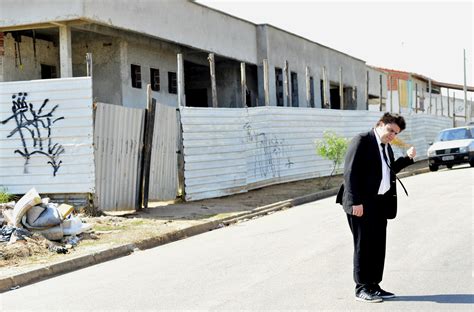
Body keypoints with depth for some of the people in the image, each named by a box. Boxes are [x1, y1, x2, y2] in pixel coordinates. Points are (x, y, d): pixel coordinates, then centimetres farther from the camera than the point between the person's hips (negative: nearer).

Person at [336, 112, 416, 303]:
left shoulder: (386, 147, 17)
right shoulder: (362, 141, -10)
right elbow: (350, 172, -16)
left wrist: (408, 158, 15)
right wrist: (356, 202, -21)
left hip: (380, 204, 8)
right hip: (362, 204, -8)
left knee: (378, 246, 11)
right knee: (363, 246, -1)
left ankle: (373, 286, 20)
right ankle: (362, 289, 7)